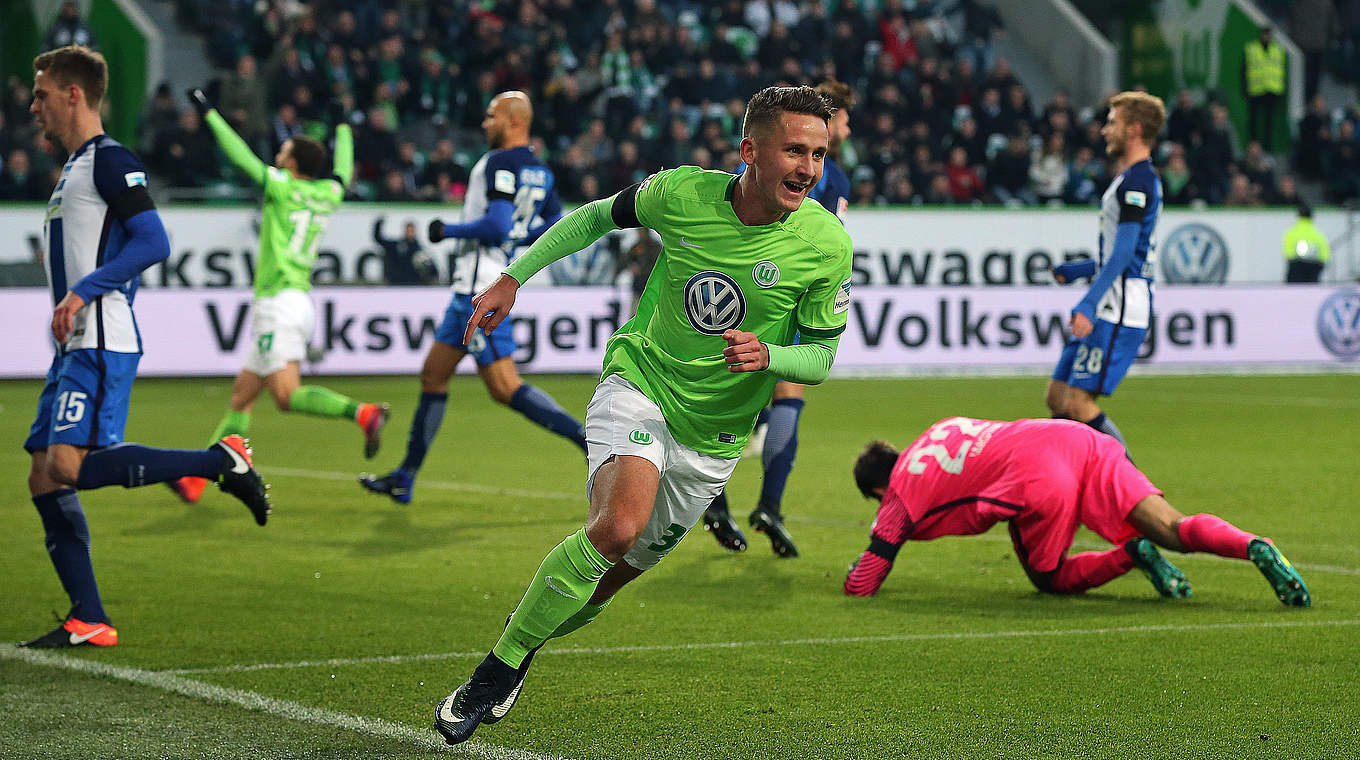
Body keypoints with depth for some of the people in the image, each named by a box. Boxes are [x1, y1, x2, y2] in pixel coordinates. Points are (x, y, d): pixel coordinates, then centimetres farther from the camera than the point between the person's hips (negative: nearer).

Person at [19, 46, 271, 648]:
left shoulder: (109, 160, -8)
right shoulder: (75, 167, 22)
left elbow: (153, 242, -18)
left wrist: (83, 290, -24)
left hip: (101, 345, -10)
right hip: (76, 349, 10)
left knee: (69, 466, -22)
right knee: (43, 479, 5)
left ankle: (221, 461, -13)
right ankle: (89, 622, 7)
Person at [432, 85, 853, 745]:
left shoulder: (828, 244, -13)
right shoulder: (682, 194, -13)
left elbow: (820, 356, -2)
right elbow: (595, 216, 7)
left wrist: (768, 357, -24)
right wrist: (511, 279, 5)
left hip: (713, 435, 3)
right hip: (638, 382, -2)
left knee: (619, 570, 7)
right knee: (621, 522, -30)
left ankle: (523, 643, 39)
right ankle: (495, 670, -16)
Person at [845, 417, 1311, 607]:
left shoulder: (901, 495, 17)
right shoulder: (945, 428, 34)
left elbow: (861, 585, 15)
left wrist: (856, 573, 42)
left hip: (1041, 479, -6)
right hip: (1076, 438, 6)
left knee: (1050, 580, 18)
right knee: (1174, 529, -3)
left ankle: (1133, 555, -7)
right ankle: (1253, 547, -29)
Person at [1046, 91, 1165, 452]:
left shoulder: (1137, 182, -13)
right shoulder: (1132, 179, 20)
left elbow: (1124, 252, -22)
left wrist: (1089, 305, -28)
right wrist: (1074, 270, 32)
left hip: (1120, 313, -10)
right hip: (1107, 310, 10)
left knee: (1078, 402, -13)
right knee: (1057, 398, 9)